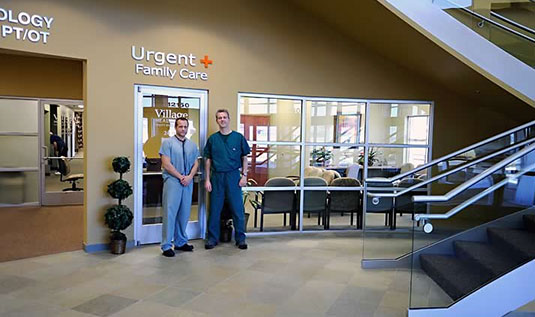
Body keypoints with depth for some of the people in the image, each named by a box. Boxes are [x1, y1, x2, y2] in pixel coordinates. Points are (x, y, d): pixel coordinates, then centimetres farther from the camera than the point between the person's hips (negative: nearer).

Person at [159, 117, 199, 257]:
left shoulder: (192, 144, 12)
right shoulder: (168, 142, -2)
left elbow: (196, 163, 11)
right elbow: (166, 164, -9)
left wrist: (189, 177, -6)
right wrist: (181, 177, -10)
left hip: (188, 183, 5)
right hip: (172, 181, -5)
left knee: (184, 213, 10)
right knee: (170, 213, -3)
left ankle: (180, 242, 23)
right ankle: (166, 246, 5)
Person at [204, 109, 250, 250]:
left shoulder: (238, 137, 3)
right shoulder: (212, 139, 7)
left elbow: (244, 158, 7)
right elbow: (208, 160, 9)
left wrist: (244, 175, -2)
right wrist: (207, 179, 3)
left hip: (233, 176, -1)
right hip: (216, 176, 1)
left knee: (237, 209, 2)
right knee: (214, 209, 6)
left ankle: (240, 238, 14)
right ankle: (212, 238, 19)